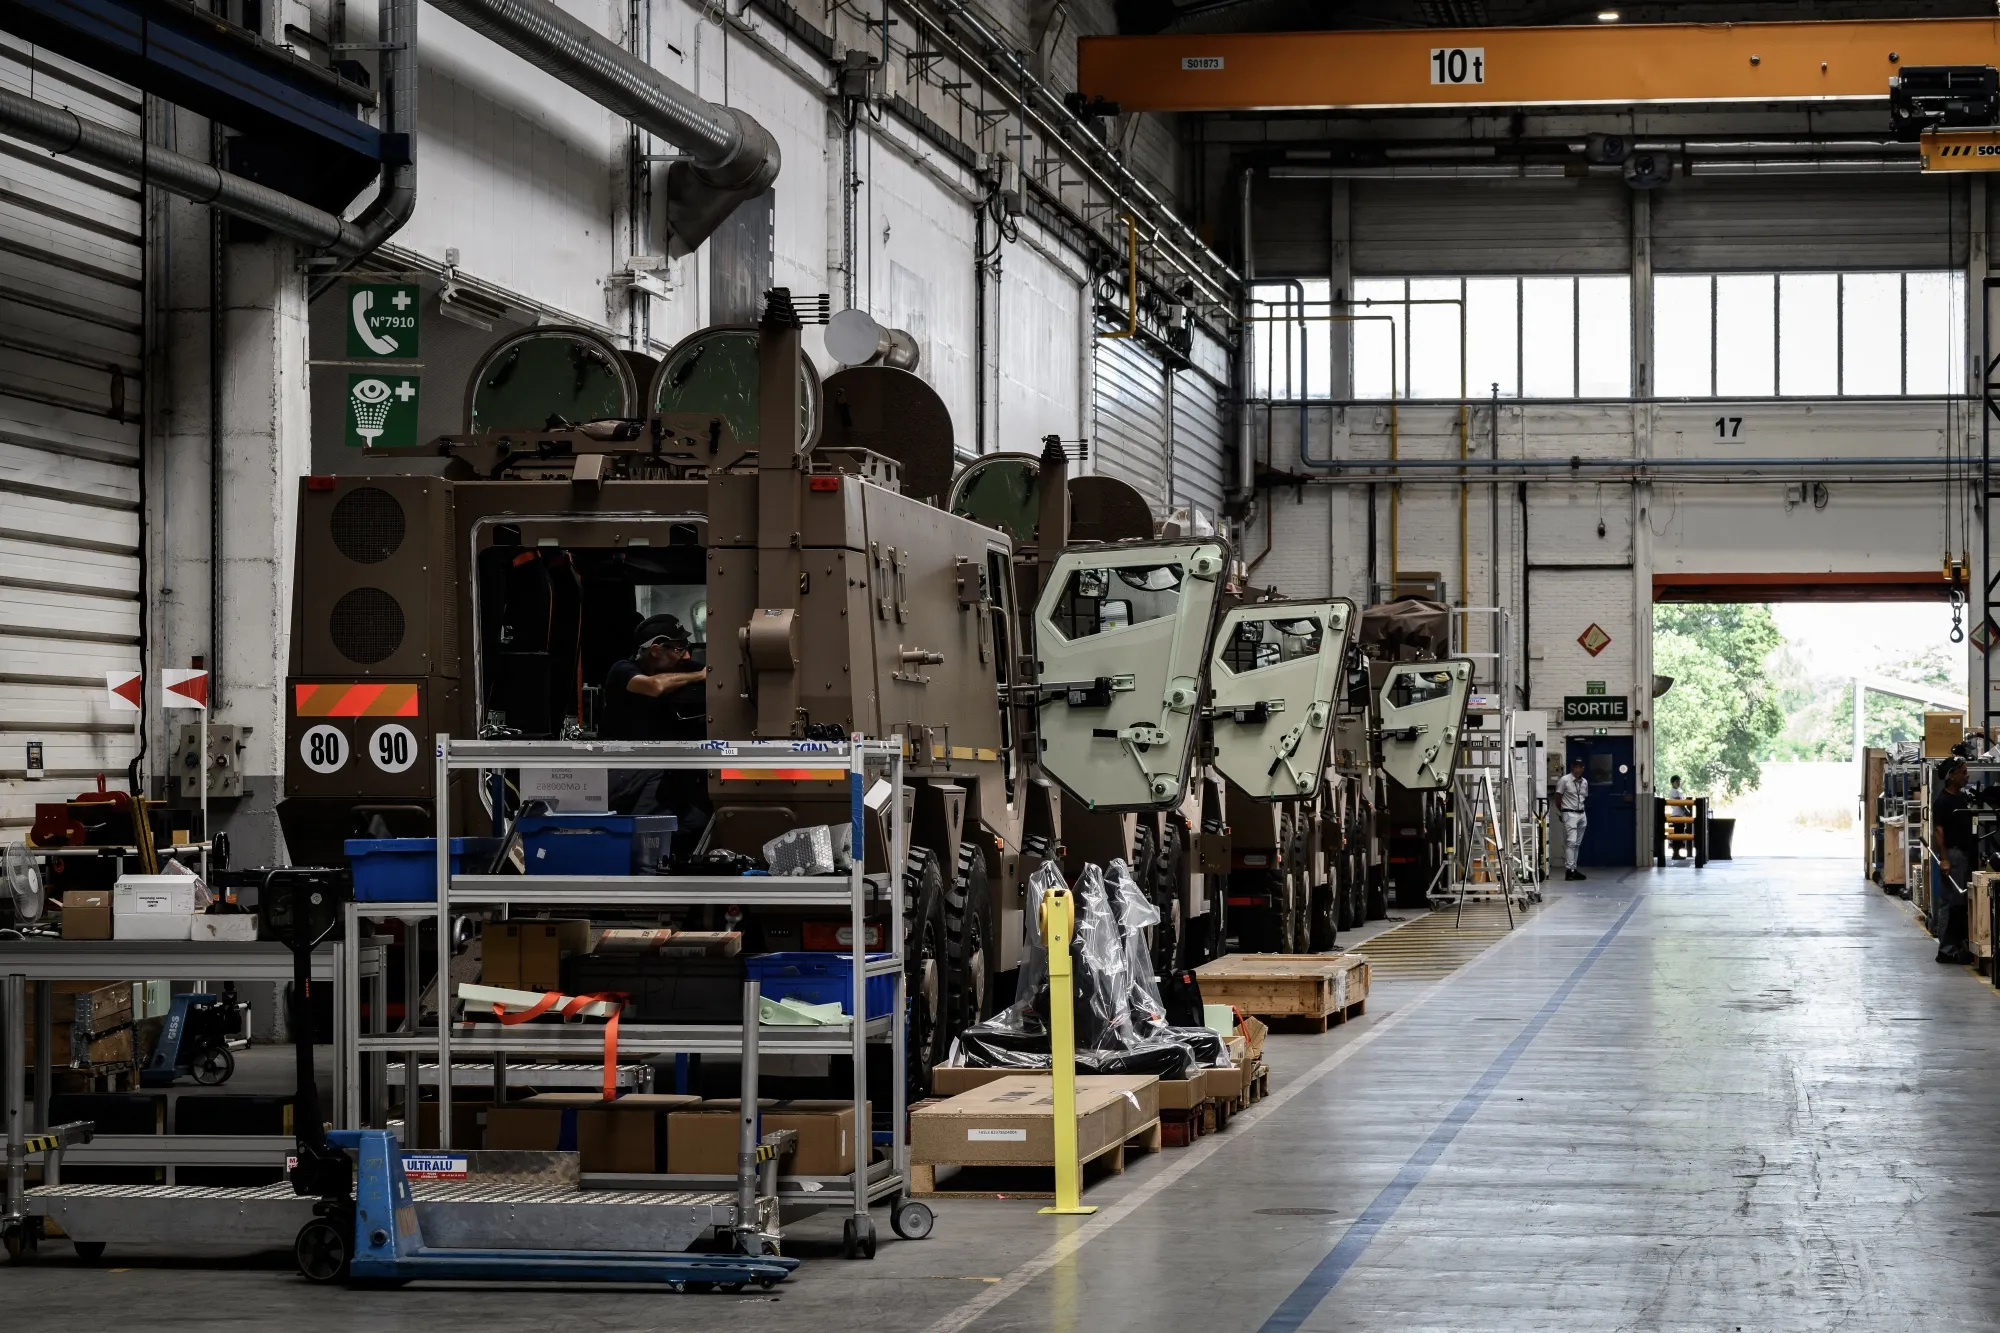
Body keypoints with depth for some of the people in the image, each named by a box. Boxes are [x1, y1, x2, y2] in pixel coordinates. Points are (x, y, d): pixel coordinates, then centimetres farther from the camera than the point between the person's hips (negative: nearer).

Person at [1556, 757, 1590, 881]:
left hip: (1582, 814, 6)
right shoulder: (1564, 780, -7)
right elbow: (1558, 798, -3)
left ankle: (1574, 869, 12)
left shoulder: (1584, 782, 11)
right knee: (1571, 842, -13)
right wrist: (1563, 810, 4)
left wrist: (1583, 809, 10)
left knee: (1577, 843, 8)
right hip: (1569, 814, -6)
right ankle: (1569, 870, -17)